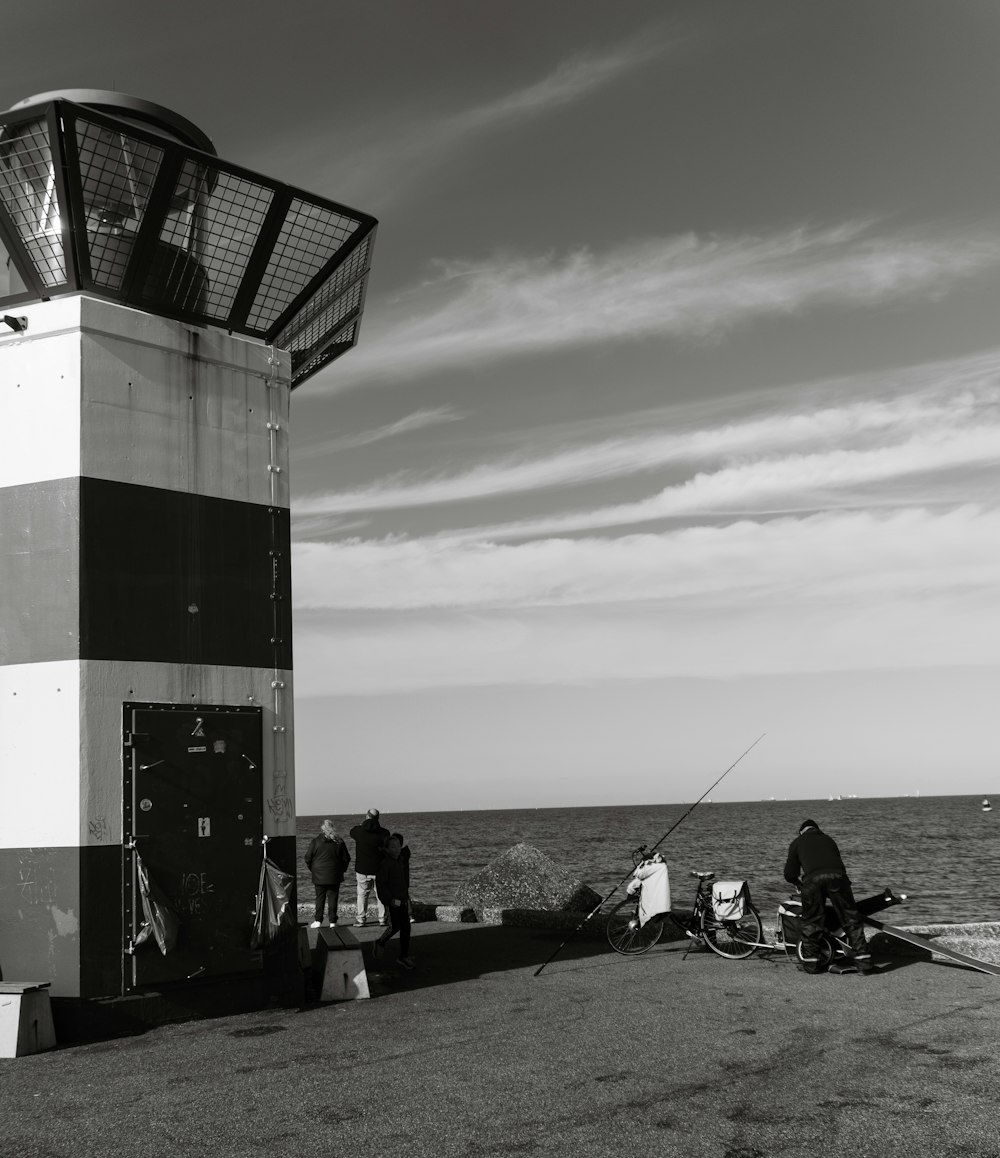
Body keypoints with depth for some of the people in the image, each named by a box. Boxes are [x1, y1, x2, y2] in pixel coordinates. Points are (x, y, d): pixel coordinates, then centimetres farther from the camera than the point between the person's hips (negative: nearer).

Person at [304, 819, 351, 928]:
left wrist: (311, 869, 14)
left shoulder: (315, 841, -5)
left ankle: (318, 920, 4)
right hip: (334, 876, 1)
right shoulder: (339, 842, 0)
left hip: (319, 875, -1)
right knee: (333, 897, 4)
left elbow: (308, 857, -2)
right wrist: (342, 870, 19)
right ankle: (332, 921, 4)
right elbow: (346, 858, 5)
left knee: (320, 897, 6)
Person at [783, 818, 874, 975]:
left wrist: (800, 882, 46)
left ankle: (810, 963, 14)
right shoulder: (828, 840, 37)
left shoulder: (797, 843, 28)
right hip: (837, 876, 2)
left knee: (811, 922, 12)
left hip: (813, 879, -2)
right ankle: (863, 962, 5)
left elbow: (789, 875, 27)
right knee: (851, 919, 8)